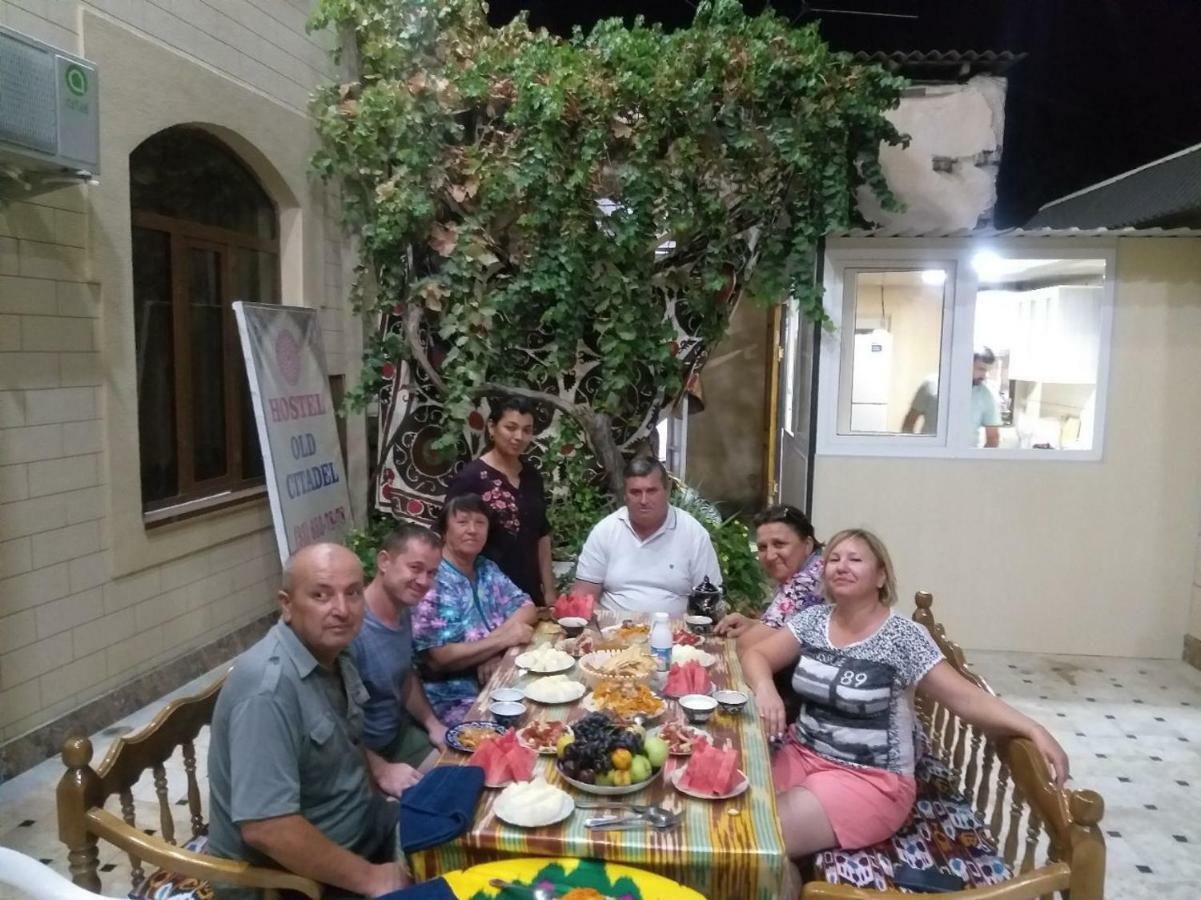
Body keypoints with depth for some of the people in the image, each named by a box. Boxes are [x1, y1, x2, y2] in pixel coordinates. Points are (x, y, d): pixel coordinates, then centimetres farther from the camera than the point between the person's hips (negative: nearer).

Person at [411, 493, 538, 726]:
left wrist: (495, 649, -12)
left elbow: (528, 608, 5)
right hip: (454, 703, -7)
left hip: (498, 686, 7)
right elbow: (438, 658, -19)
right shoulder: (432, 579, -14)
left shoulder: (487, 569, 8)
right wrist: (502, 639, -19)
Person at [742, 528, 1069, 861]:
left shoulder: (902, 637, -12)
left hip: (872, 779, -5)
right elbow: (756, 655, 4)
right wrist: (765, 688, -19)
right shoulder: (813, 620, 2)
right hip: (804, 754, 5)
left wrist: (1033, 729, -29)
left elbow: (965, 697, -15)